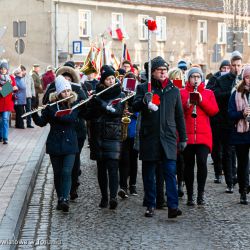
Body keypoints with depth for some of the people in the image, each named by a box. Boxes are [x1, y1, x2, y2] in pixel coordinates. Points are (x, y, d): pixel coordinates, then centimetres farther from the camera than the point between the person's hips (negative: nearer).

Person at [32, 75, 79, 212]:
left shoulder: (75, 104, -2)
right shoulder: (52, 105, -1)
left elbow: (70, 118, -19)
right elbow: (41, 122, -1)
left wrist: (53, 112, -23)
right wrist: (34, 114, -20)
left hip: (70, 143, -1)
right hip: (54, 143, 1)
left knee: (66, 172, -13)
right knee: (57, 173, 8)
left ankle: (65, 199, -18)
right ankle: (60, 199, 18)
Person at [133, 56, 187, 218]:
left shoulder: (174, 90, 13)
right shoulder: (143, 88, 7)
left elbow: (179, 115, 15)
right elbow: (135, 107, -3)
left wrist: (183, 137, 12)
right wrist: (144, 101, -24)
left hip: (168, 137, 0)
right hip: (149, 136, 0)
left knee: (170, 171, -10)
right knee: (149, 173, 5)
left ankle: (173, 206, -14)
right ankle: (151, 205, 14)